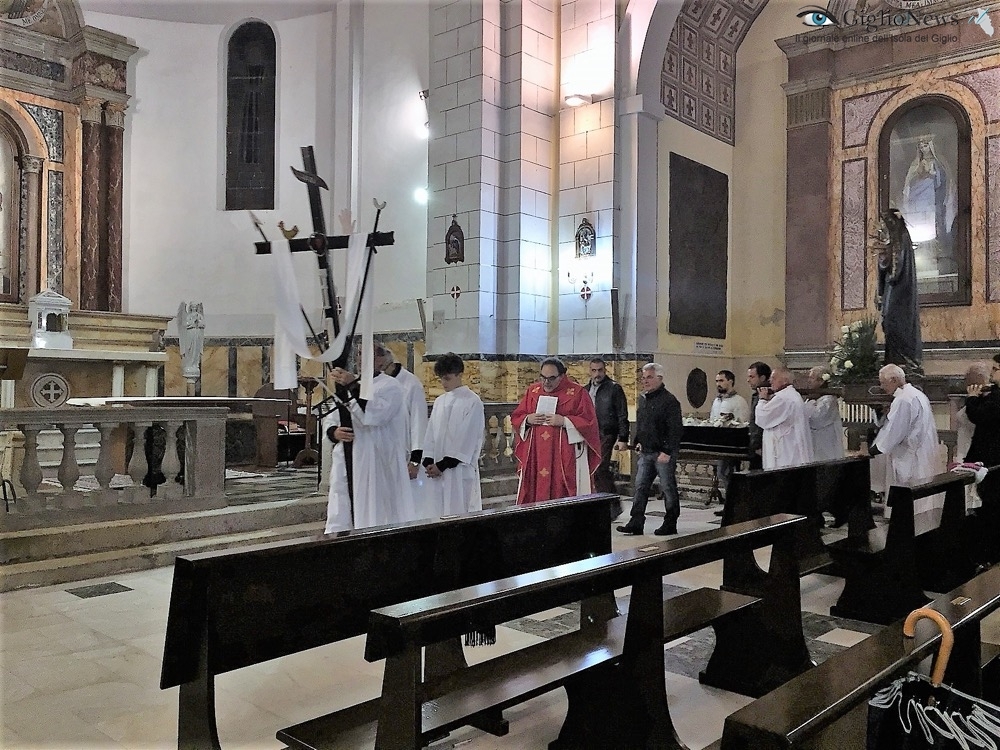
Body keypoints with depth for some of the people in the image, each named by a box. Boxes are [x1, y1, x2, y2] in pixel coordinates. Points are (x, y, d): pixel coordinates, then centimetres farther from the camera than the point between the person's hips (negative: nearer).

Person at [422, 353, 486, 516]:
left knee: (457, 513, -5)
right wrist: (429, 462, -2)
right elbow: (430, 434, 13)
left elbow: (467, 439, -10)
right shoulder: (439, 401, 13)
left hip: (459, 470, -6)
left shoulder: (473, 402, -6)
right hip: (436, 470, 6)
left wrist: (443, 465, -12)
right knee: (435, 512, 5)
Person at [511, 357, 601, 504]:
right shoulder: (532, 391, 11)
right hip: (535, 457, 4)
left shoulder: (577, 392, -1)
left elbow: (589, 422, -5)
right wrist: (528, 420, -6)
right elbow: (516, 418, 15)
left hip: (565, 457, -4)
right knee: (534, 494, 2)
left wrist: (564, 421, -16)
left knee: (563, 501, -4)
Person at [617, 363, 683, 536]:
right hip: (646, 452, 8)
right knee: (640, 487, 5)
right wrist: (638, 442, 15)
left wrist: (667, 451, -20)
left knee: (668, 488, 2)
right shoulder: (643, 399, 13)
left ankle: (670, 524, 12)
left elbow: (675, 429, -16)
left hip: (663, 453, -8)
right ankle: (636, 523, 7)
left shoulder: (669, 400, -12)